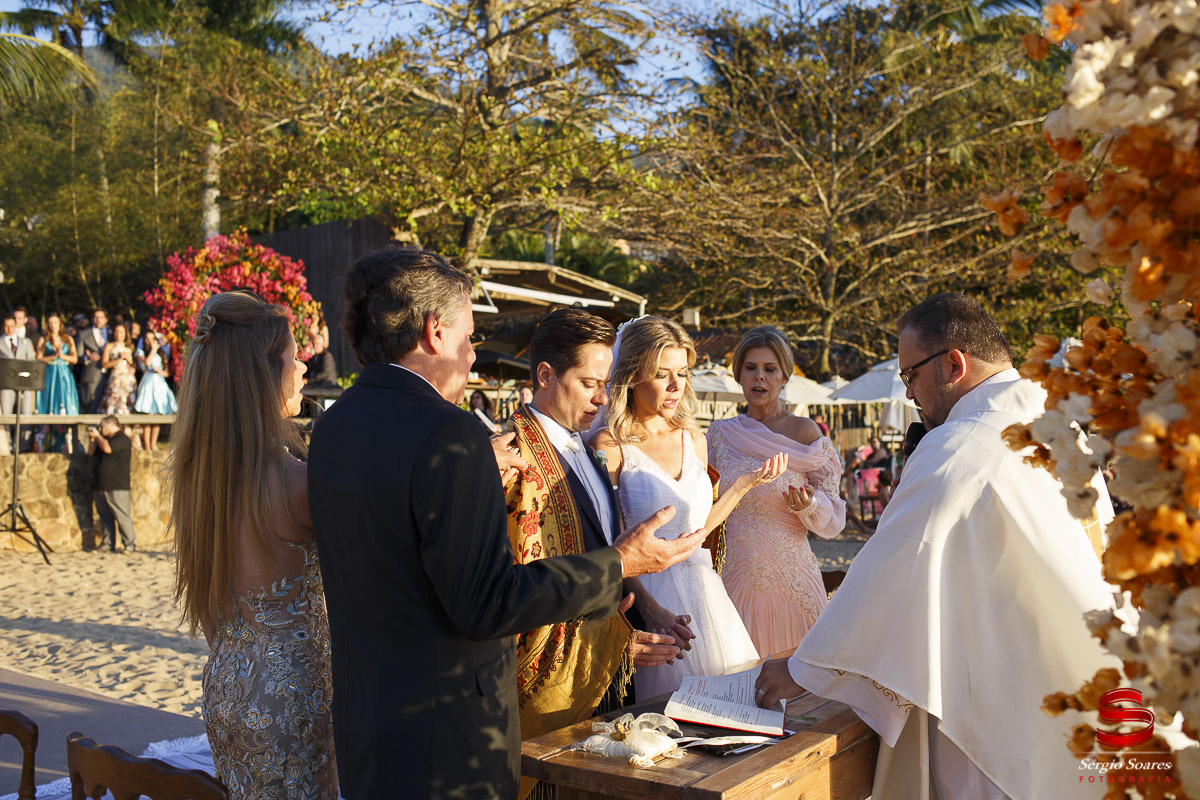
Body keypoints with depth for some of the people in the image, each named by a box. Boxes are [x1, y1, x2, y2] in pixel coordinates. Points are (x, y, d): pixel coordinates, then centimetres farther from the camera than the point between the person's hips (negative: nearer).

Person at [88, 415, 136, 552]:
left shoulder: (122, 439, -7)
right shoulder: (104, 439, 22)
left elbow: (107, 448, -21)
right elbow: (91, 453, 23)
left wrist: (97, 435, -6)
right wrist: (92, 439, 10)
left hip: (117, 488, -9)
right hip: (101, 487, 9)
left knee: (122, 516, -8)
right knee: (105, 517, 8)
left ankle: (130, 544, -4)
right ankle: (108, 544, 13)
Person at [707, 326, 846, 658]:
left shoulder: (805, 432, -2)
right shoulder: (720, 432, 6)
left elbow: (833, 514, 1)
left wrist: (809, 505, -18)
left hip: (789, 577, -2)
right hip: (734, 575, 2)